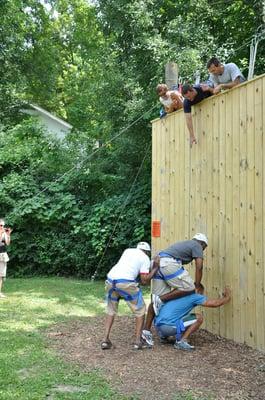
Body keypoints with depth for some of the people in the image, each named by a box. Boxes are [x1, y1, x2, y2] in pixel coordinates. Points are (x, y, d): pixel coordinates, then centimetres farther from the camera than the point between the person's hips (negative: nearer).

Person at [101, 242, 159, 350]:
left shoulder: (128, 250, 27)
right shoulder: (145, 258, 12)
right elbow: (144, 281, 5)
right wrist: (155, 268, 17)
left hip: (110, 279, 5)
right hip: (125, 282, -5)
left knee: (111, 310, 23)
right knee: (140, 310, 14)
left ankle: (106, 340, 16)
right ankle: (138, 341, 13)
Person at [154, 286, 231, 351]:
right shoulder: (194, 296, -2)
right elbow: (215, 303, -5)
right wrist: (227, 298, 15)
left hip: (158, 326, 8)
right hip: (168, 327, -8)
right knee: (198, 318, -2)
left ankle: (164, 336, 22)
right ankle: (180, 342, -7)